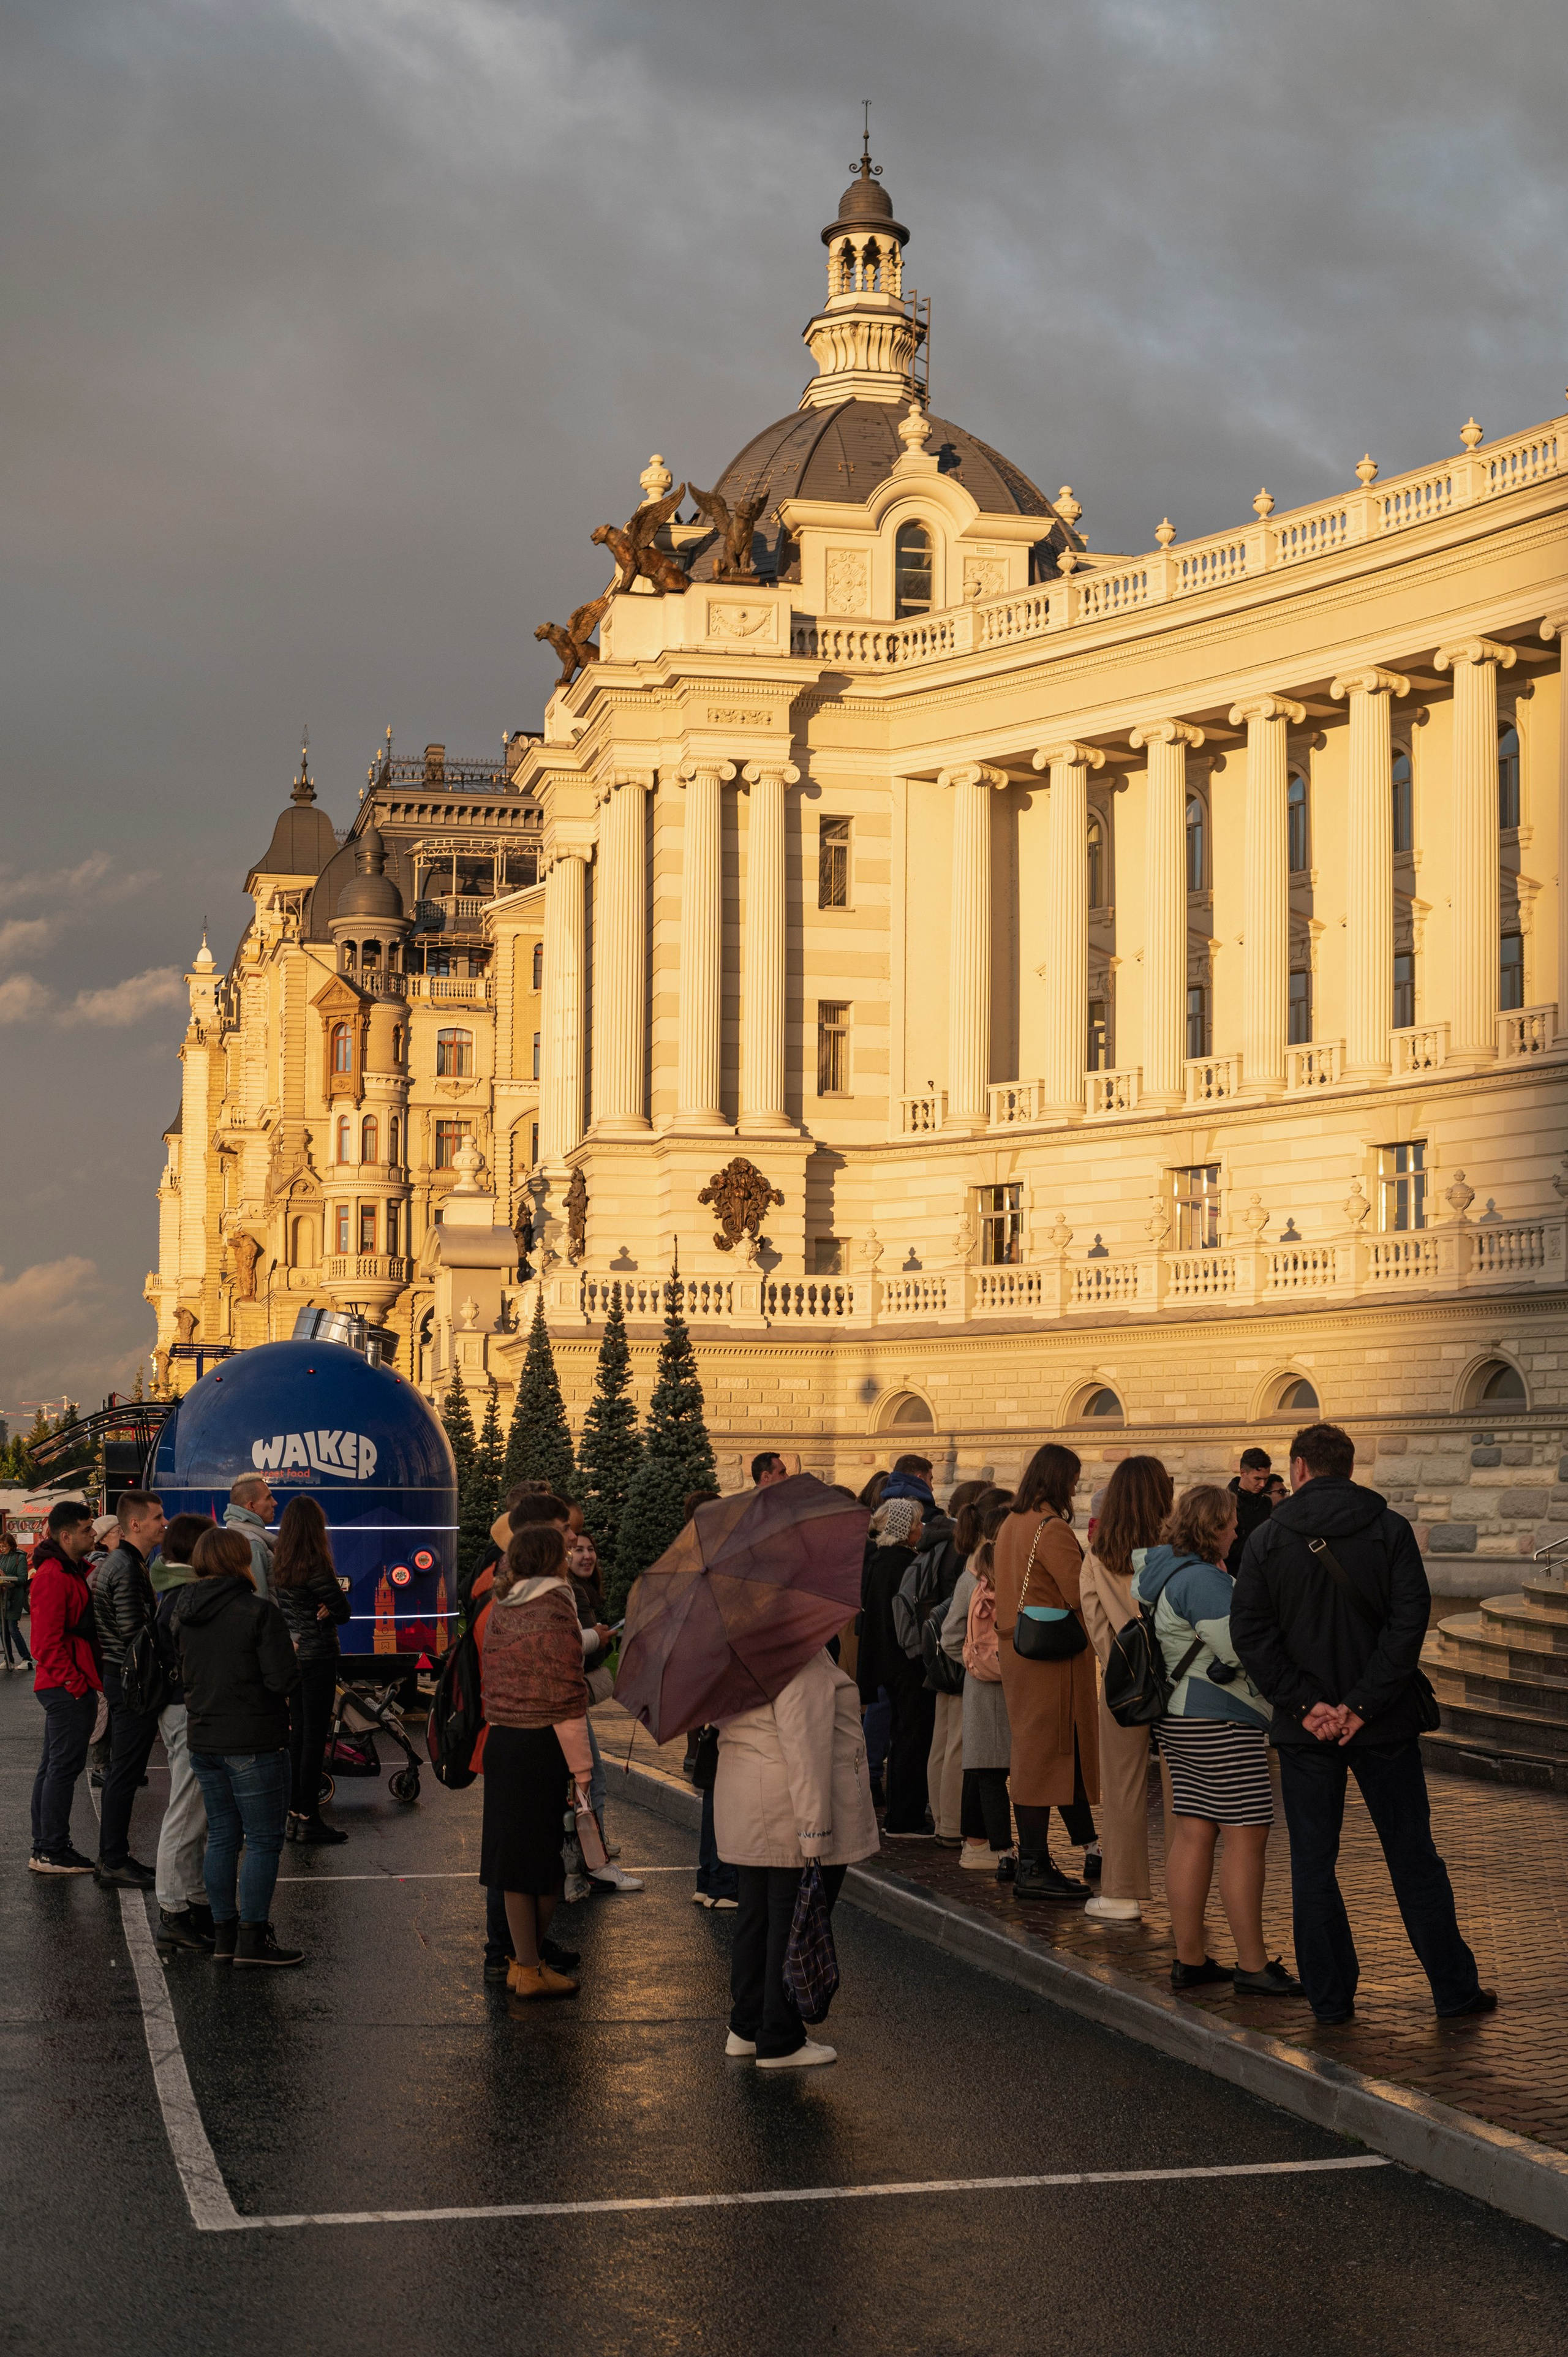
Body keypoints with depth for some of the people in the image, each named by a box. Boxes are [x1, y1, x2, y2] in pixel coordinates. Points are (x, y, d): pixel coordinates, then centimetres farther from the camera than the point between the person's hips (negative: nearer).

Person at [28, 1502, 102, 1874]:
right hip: (69, 1688, -11)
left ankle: (45, 1848, 22)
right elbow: (47, 1641, -21)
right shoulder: (54, 1576, -17)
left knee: (54, 1766, 14)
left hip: (65, 1686, 11)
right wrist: (75, 1683, -19)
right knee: (65, 1766, -6)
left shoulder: (72, 1571, 15)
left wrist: (84, 1680, 14)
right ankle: (53, 1853, -2)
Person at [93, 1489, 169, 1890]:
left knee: (121, 1772, 16)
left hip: (120, 1676, 11)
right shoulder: (126, 1569, -18)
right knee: (125, 1773, -5)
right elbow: (134, 1632, -23)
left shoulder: (115, 1563, 16)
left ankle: (112, 1857, 23)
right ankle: (115, 1864, -1)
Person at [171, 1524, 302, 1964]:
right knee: (264, 1841, 2)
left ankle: (223, 1935, 18)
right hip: (254, 1742, -7)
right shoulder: (259, 1611, -15)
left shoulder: (182, 1613, 5)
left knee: (221, 1838, 14)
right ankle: (252, 1939, 1)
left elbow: (181, 1674, 14)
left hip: (203, 1741, 7)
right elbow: (283, 1679, -17)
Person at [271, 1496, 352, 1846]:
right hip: (318, 1655, -7)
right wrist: (328, 1610, 4)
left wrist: (320, 1610, 2)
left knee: (298, 1732, 14)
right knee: (314, 1735, -2)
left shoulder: (277, 1563, 5)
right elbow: (344, 1610, -13)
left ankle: (294, 1814, 19)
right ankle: (309, 1819, 0)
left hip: (291, 1654, 8)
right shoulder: (316, 1566, -17)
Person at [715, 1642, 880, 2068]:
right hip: (793, 1814, -10)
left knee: (757, 1915, 18)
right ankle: (780, 2044, 8)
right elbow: (805, 1749, -24)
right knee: (793, 1922, 0)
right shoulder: (806, 1663, -21)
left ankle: (747, 2027, 29)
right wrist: (815, 1834, -24)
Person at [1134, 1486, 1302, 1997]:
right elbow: (1243, 1648, -21)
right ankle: (1253, 1967, -4)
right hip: (1220, 1721, -11)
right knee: (1246, 1836, -6)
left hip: (1181, 1719, 11)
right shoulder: (1202, 1581, -17)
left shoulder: (1163, 1570, 14)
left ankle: (1190, 1959, 13)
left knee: (1192, 1834, 10)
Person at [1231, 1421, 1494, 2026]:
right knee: (1413, 1857, 9)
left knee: (1312, 1863, 8)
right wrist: (1364, 1706, -12)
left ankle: (1330, 1996, 9)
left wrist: (1304, 1704, -9)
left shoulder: (1267, 1539, 0)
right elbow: (1410, 1620, -11)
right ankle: (1455, 1989, 13)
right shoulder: (1390, 1530, -2)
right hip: (1384, 1726, 0)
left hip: (1305, 1730, 0)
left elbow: (1250, 1633, -6)